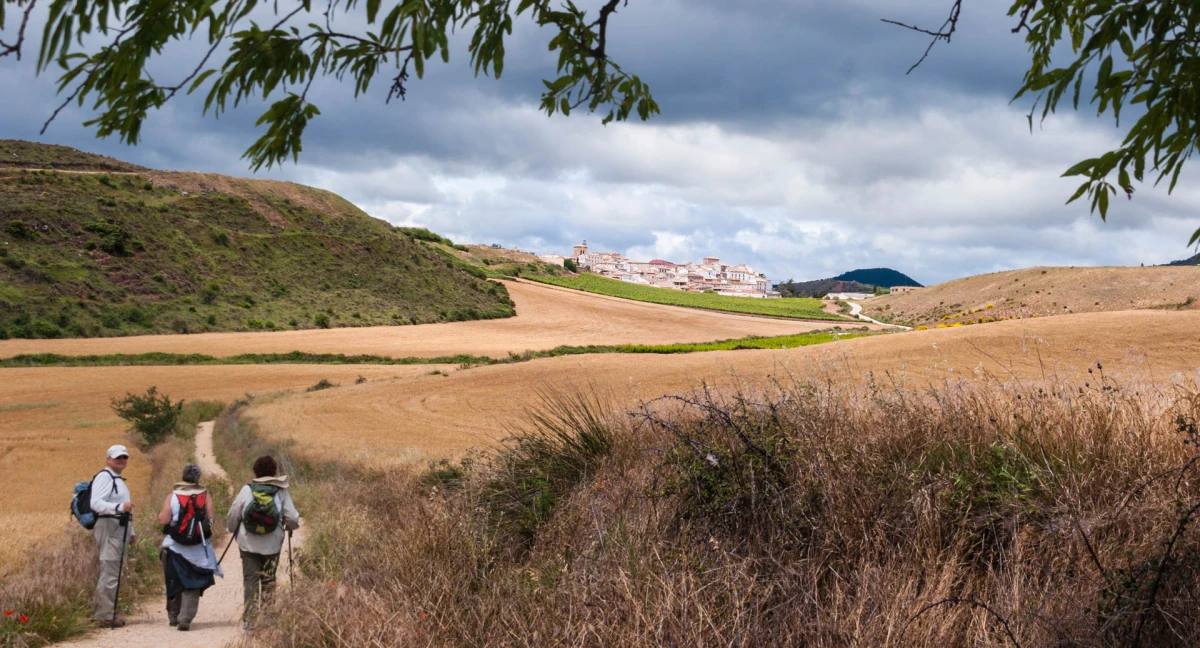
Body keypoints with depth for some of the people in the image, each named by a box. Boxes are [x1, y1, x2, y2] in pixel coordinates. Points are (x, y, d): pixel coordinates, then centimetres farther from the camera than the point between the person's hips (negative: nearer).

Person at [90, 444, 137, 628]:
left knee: (109, 573, 13)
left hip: (119, 531, 11)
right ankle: (106, 615, -11)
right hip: (108, 529, -10)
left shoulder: (118, 480, 25)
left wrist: (131, 532, 28)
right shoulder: (104, 477, -8)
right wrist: (120, 507, -34)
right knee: (110, 574, -12)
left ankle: (99, 611, 19)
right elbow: (96, 503, -22)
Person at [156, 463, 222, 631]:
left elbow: (163, 521, -10)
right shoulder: (205, 496, -4)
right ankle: (185, 618, -12)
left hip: (174, 548, 1)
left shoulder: (172, 496, -5)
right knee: (192, 586, 2)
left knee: (175, 583, 17)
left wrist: (160, 514, 12)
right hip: (198, 550, -1)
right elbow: (210, 520, -8)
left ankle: (174, 616, 27)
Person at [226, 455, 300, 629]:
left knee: (250, 579, 6)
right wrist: (290, 526, 17)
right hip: (272, 544, 0)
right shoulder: (281, 492, -6)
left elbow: (233, 515, -2)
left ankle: (248, 618, 2)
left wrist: (233, 530, 19)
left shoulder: (247, 490, -6)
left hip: (248, 544, 0)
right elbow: (292, 518, -6)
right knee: (268, 581, 13)